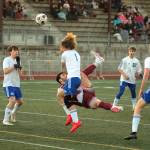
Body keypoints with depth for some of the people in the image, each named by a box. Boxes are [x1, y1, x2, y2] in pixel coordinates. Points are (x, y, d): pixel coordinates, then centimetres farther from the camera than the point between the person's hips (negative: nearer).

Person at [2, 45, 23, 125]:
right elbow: (5, 71, -17)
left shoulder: (17, 60, 14)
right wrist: (14, 66, -20)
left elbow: (19, 73, 8)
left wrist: (18, 65, -8)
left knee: (20, 101, 12)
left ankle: (13, 113, 41)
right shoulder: (7, 60, -6)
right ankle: (5, 120, -13)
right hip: (8, 84, -8)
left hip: (16, 84, 8)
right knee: (12, 101, -21)